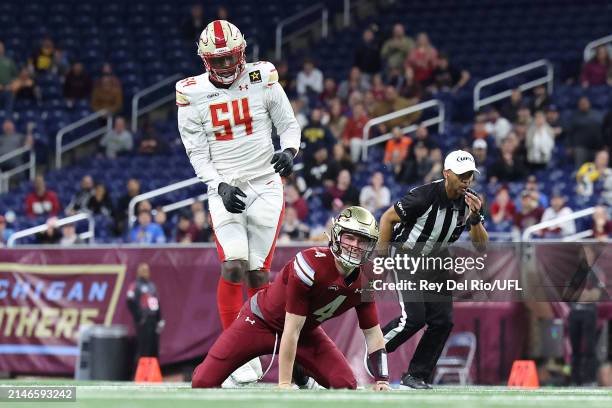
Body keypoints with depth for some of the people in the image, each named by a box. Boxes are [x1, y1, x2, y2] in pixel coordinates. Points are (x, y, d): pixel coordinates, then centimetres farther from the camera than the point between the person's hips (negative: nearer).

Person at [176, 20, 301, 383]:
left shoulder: (263, 78, -2)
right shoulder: (192, 94, -2)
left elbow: (289, 124, 6)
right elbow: (198, 154, 0)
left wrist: (289, 151, -15)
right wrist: (221, 186, -14)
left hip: (265, 187, 0)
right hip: (225, 190, 0)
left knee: (257, 272, -1)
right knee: (233, 267, -17)